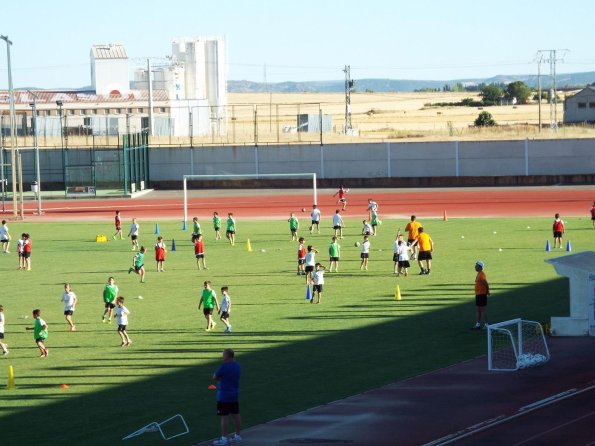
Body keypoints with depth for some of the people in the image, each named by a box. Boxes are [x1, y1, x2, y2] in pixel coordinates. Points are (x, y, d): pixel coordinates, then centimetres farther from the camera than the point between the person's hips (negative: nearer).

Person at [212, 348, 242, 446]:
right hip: (235, 394, 8)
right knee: (236, 415, 13)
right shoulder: (237, 365, 4)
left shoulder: (224, 367, -20)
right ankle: (237, 436, 21)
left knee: (223, 417, -3)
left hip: (224, 395, -8)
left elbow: (215, 377, -10)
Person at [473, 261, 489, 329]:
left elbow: (486, 283, -23)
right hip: (478, 294, 10)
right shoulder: (479, 273, 13)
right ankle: (478, 324, 21)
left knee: (483, 309, -5)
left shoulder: (482, 274, -17)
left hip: (482, 294, -10)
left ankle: (486, 324, 0)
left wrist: (487, 291, -16)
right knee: (477, 309, 14)